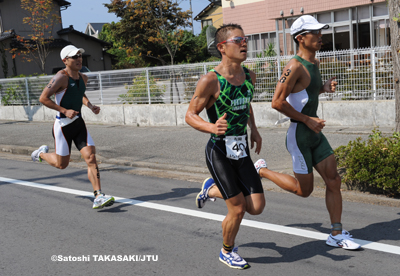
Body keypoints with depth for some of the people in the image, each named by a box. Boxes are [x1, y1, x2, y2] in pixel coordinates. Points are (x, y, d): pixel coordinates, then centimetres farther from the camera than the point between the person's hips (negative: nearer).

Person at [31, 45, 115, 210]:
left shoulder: (83, 78, 8)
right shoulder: (61, 77, -15)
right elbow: (43, 98, -17)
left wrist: (90, 106, 10)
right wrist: (65, 111, -22)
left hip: (79, 123, 6)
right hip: (63, 125, -6)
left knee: (91, 157, -10)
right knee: (61, 164, 9)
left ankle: (98, 197, -11)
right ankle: (41, 153, 42)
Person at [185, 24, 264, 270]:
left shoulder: (250, 76, 6)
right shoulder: (210, 80, -15)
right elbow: (190, 115, -12)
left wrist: (254, 130, 20)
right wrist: (212, 127, -30)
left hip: (242, 150, 6)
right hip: (219, 151, -6)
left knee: (256, 207, 3)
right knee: (238, 209, -4)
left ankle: (212, 189, 29)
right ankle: (227, 252, 26)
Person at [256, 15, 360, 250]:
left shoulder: (314, 63, 11)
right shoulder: (295, 66, -18)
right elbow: (277, 102, -23)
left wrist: (325, 87, 7)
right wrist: (307, 119, -19)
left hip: (316, 134, 9)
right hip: (299, 135, -9)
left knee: (334, 181, 5)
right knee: (304, 190, 2)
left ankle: (337, 235, 14)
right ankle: (261, 170, 20)